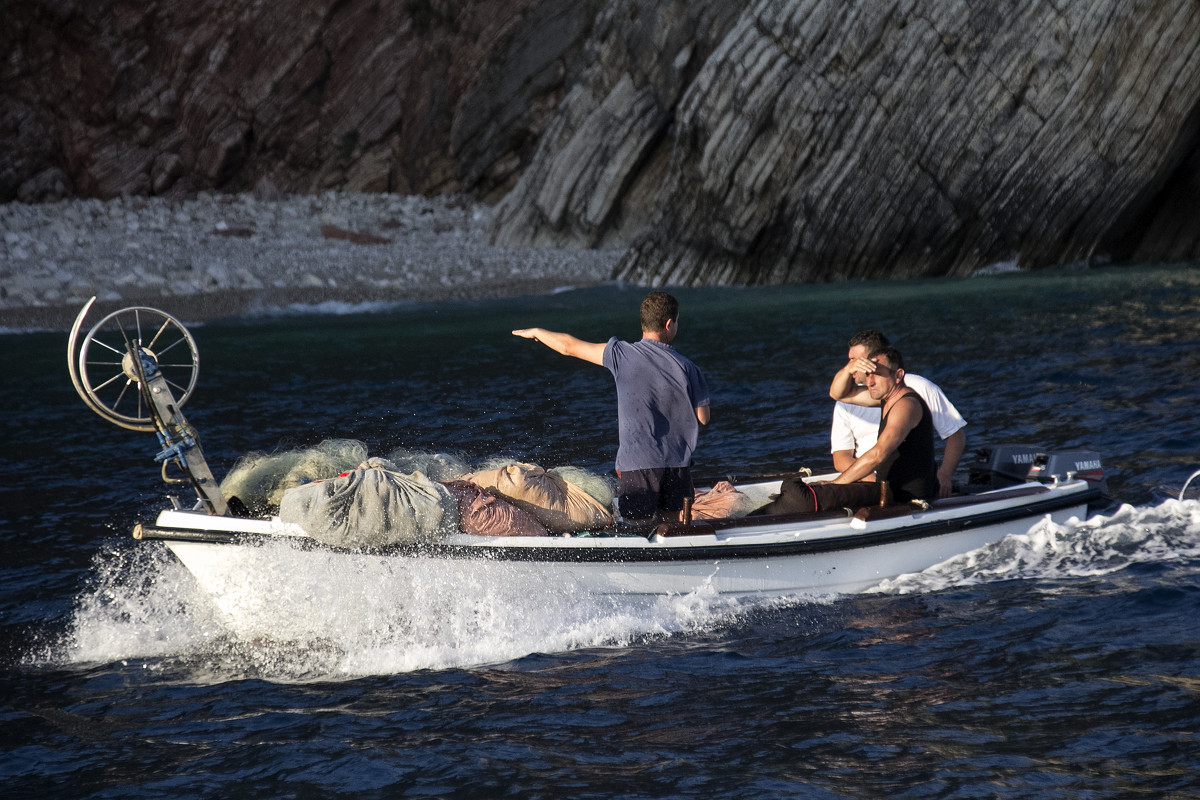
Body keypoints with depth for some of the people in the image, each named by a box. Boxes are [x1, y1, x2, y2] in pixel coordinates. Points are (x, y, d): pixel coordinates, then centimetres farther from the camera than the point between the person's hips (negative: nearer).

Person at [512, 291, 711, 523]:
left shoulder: (623, 355, -7)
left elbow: (568, 346, 4)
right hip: (678, 464, 2)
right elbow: (703, 418, 4)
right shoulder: (688, 369, -3)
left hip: (636, 463, -2)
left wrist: (536, 332, 22)